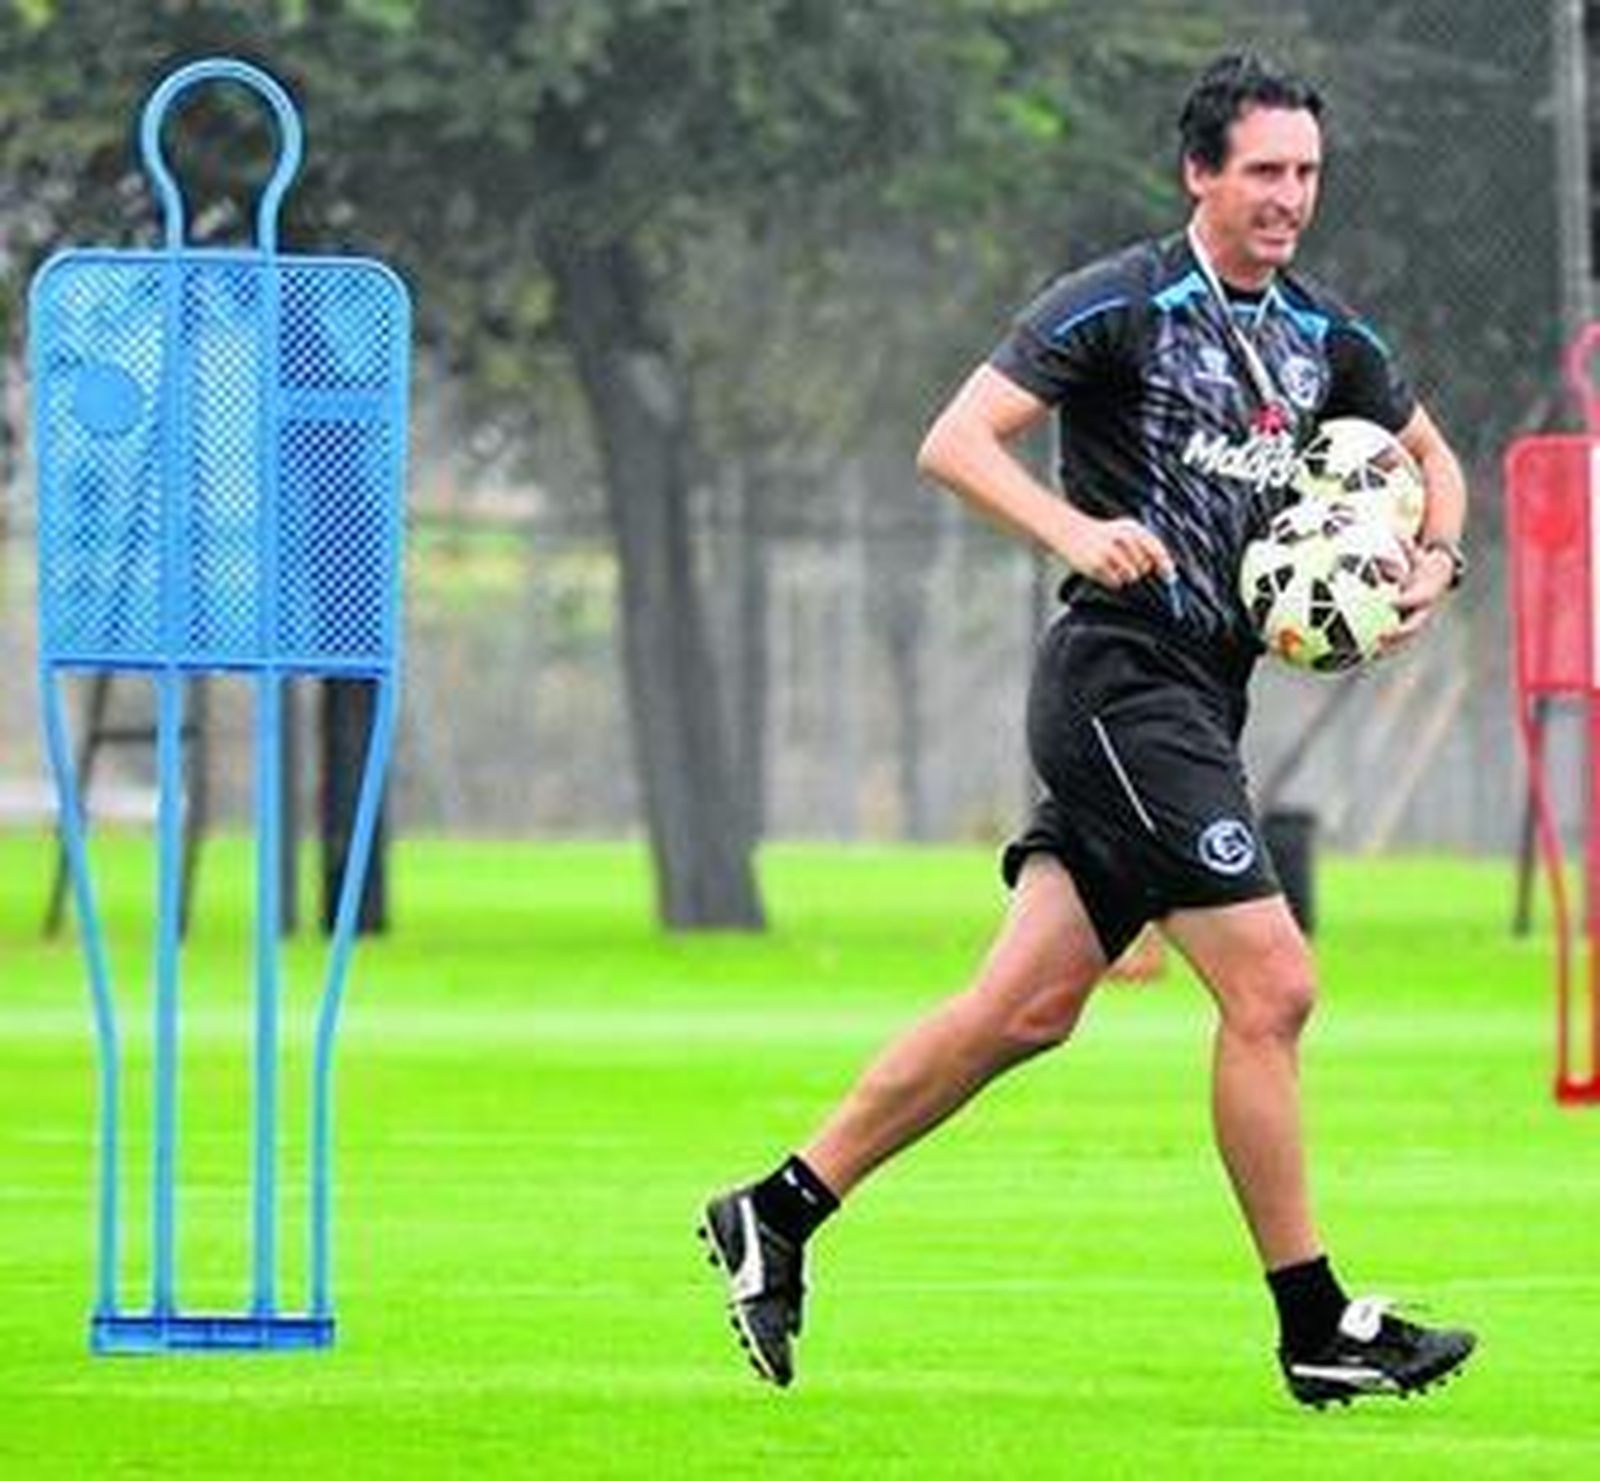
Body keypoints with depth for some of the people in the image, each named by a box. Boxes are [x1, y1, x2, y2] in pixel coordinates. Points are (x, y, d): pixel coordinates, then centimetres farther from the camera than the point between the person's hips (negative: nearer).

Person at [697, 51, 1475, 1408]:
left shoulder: (1323, 338, 13)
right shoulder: (1122, 304, -9)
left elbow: (1431, 455, 29)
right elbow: (954, 442, -13)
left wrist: (1434, 560, 8)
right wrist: (1076, 530, -29)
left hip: (1198, 702, 8)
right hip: (1123, 677, -8)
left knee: (1029, 1005, 7)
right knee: (1271, 988, -11)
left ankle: (779, 1214, 15)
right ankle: (1318, 1331, -4)